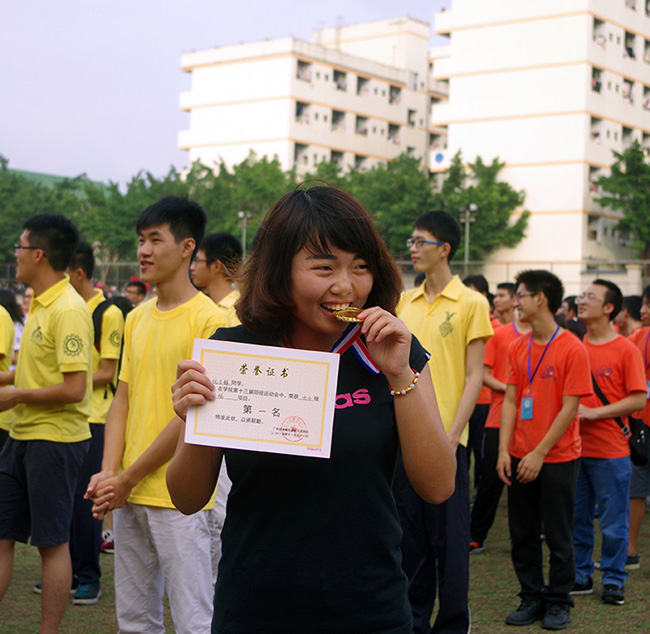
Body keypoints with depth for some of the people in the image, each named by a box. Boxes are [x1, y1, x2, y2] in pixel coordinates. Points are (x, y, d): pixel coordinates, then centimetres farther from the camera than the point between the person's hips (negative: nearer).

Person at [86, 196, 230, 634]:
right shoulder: (137, 318, 12)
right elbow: (122, 400, 12)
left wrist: (129, 478, -11)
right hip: (127, 496, 7)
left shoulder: (210, 320, -11)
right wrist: (108, 473, -2)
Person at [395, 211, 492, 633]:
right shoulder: (404, 302, 12)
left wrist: (452, 435, -14)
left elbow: (474, 377, -6)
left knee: (449, 538, 1)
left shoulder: (471, 304, -3)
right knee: (409, 536, 11)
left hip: (444, 439, -5)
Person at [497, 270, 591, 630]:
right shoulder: (517, 348, 5)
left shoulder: (572, 349, -11)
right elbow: (510, 401, 5)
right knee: (522, 534, 10)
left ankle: (559, 602, 20)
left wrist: (539, 454, -16)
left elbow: (569, 409, -13)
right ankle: (532, 598, 23)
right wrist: (504, 450, -5)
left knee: (558, 536, 6)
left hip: (558, 458, -5)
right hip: (520, 457, 5)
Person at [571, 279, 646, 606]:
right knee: (576, 517, 10)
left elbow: (639, 399, -10)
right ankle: (580, 576, 22)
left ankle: (613, 581, 16)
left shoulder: (627, 350, -6)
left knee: (613, 521, 3)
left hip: (610, 450, -4)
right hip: (575, 447, 4)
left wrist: (594, 412, -14)